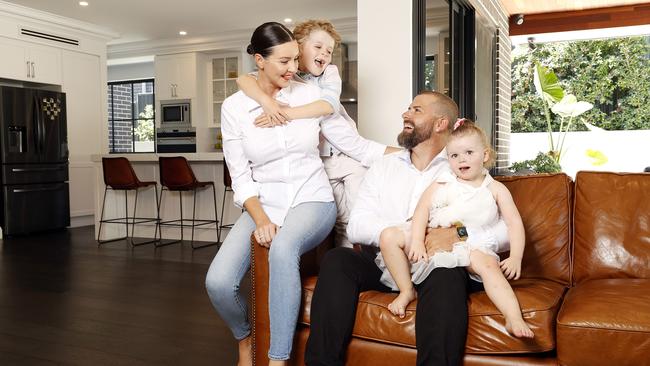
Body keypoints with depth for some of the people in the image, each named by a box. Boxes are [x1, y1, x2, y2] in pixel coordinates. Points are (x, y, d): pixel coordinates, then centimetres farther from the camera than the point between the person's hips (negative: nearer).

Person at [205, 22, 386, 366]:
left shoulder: (310, 94, 0)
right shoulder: (234, 107, 0)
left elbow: (354, 144, 4)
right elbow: (240, 176, -2)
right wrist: (261, 219, -17)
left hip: (311, 200, -1)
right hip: (263, 206, 2)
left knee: (283, 248, -37)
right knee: (218, 282, -20)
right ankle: (244, 337, 16)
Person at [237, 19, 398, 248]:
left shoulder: (330, 73, 0)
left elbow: (328, 105, -21)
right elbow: (243, 80, -15)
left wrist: (286, 114, -31)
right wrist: (267, 100, -34)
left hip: (348, 154, 1)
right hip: (318, 162, 0)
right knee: (342, 221, 2)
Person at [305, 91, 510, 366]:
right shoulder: (384, 167, 17)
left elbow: (507, 229, -3)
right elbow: (356, 226, 4)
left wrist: (458, 235, -21)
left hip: (438, 265, -2)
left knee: (446, 272, -35)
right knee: (337, 259, -24)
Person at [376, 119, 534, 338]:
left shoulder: (495, 189, 13)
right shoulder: (441, 184, 15)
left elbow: (514, 223, 5)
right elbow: (422, 209, 1)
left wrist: (515, 257, -12)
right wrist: (417, 241, -18)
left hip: (472, 246, -2)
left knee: (488, 263, -35)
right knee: (389, 236, -17)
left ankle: (514, 319, -42)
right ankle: (406, 291, -7)